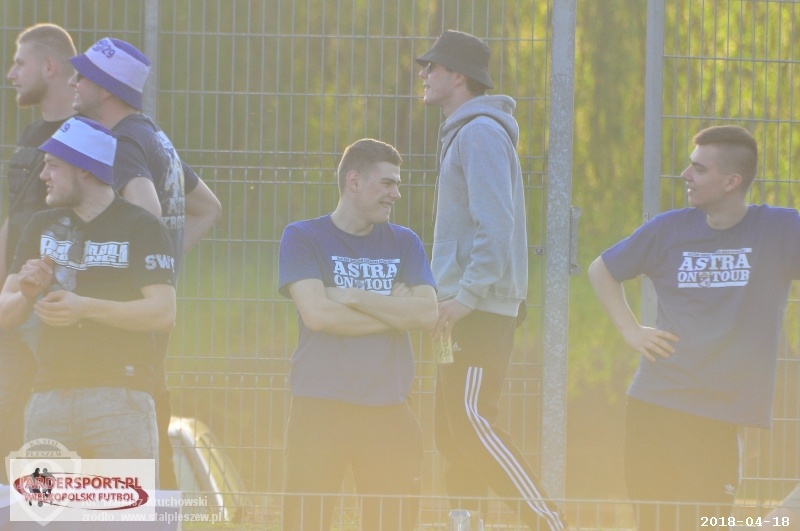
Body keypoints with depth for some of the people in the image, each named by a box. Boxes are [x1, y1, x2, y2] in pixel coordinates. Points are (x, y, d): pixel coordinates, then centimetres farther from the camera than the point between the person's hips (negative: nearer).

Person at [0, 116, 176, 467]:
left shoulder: (140, 227, 1)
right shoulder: (43, 227, 18)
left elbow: (163, 313, -10)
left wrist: (85, 307, -20)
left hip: (120, 392, -5)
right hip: (49, 395, 5)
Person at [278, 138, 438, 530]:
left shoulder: (404, 244, 14)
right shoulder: (304, 238, 3)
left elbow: (426, 312, -2)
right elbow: (317, 313, -11)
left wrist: (352, 297, -7)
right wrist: (393, 310, -3)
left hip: (388, 410, 3)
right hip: (319, 409, -3)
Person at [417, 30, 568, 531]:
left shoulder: (481, 132, -11)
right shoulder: (462, 133, 20)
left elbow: (495, 222, -21)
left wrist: (467, 294, -23)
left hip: (482, 306, -10)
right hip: (468, 306, 10)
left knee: (472, 418, -16)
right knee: (451, 425, 9)